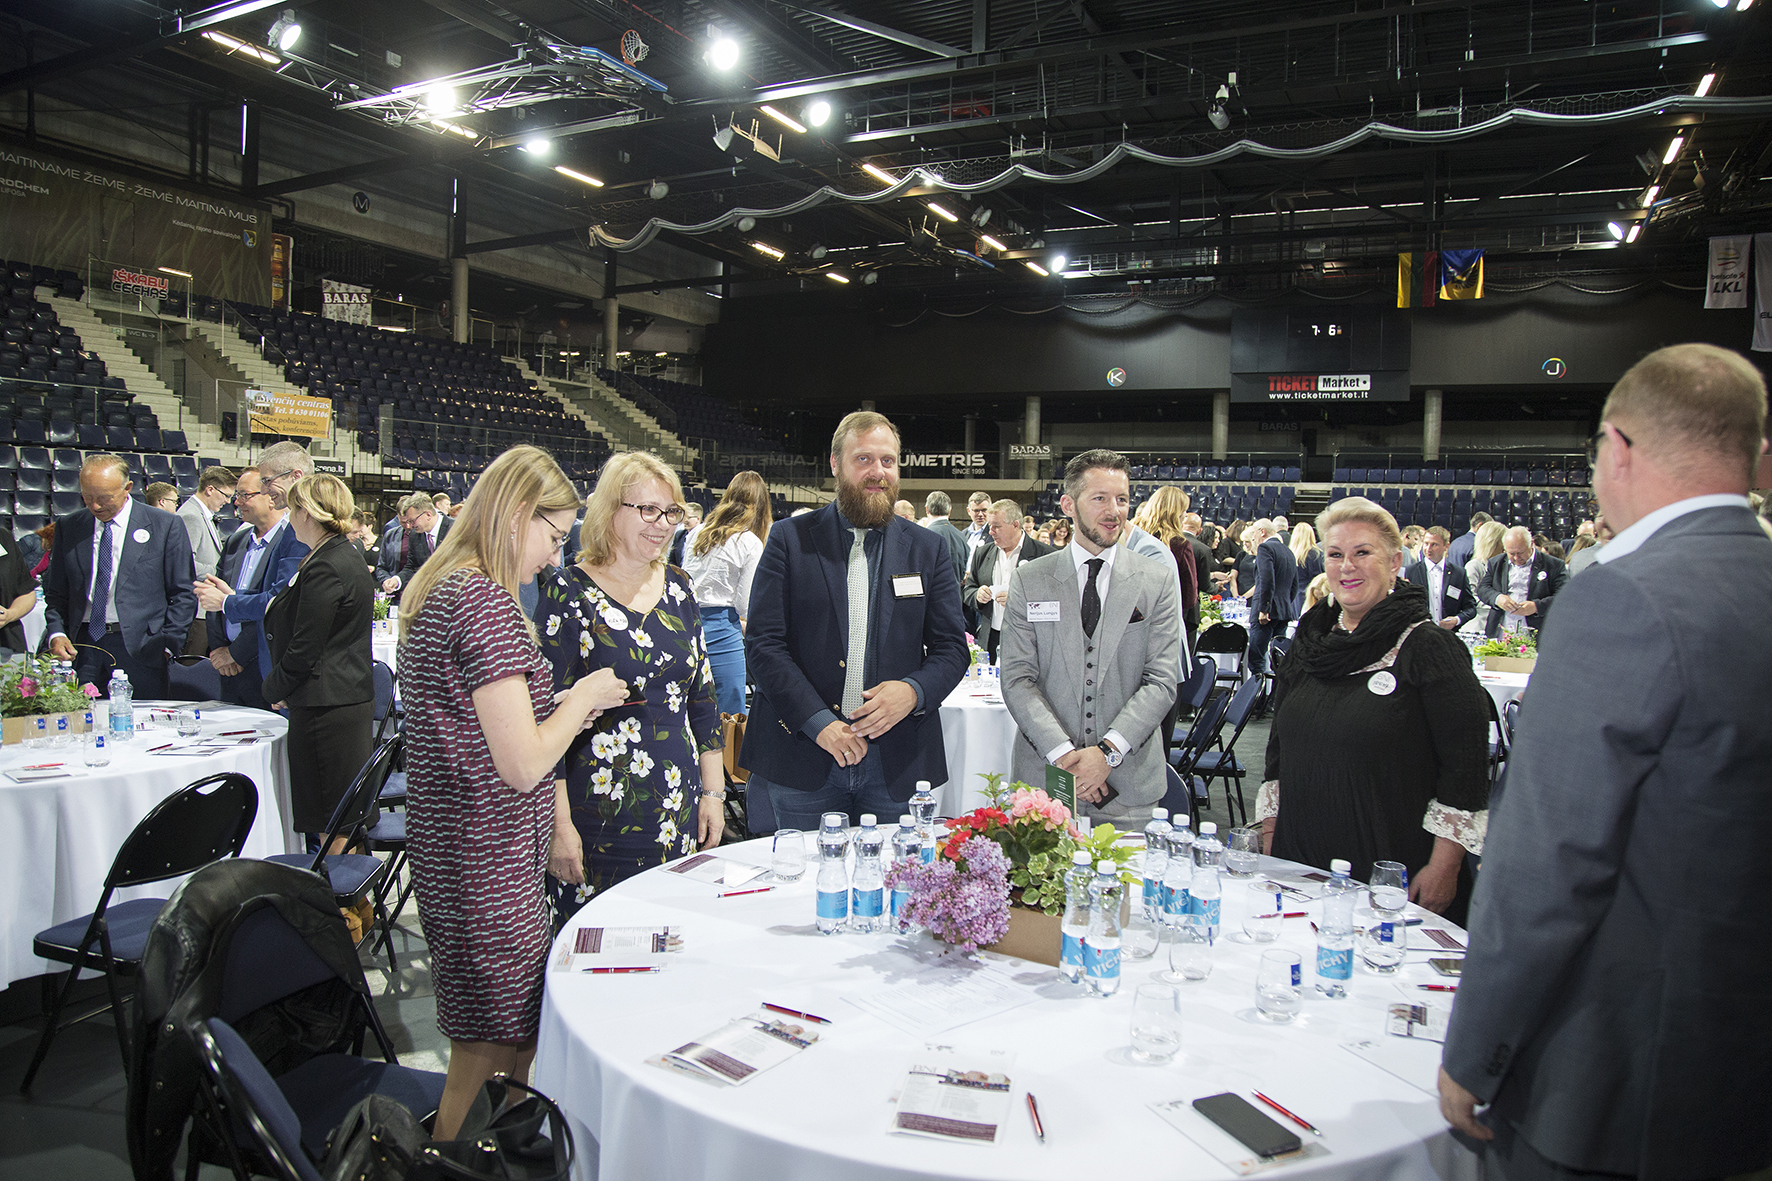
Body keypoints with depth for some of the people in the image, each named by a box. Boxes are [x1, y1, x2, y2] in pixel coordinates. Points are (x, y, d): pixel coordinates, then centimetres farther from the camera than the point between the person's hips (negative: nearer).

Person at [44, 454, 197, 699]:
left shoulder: (165, 526, 0)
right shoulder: (68, 527, 12)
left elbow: (183, 594, 1)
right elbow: (56, 593, 16)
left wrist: (167, 645, -6)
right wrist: (57, 634, 0)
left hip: (140, 649, -3)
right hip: (83, 648, 3)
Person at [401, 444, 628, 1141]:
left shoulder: (434, 589, 11)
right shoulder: (486, 601, -20)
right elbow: (522, 765, -22)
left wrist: (564, 709, 13)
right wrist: (582, 698, -7)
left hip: (445, 852, 10)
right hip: (490, 870, -10)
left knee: (489, 1039, 21)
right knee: (493, 1050, 4)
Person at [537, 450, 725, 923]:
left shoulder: (677, 586, 8)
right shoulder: (569, 593, -8)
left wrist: (713, 791, 9)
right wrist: (559, 824, -12)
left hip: (678, 808, 5)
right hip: (598, 809, -5)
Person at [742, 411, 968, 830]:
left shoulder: (928, 549, 9)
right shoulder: (790, 539, 3)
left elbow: (952, 648, 8)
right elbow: (763, 642, -3)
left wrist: (914, 690, -13)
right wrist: (818, 722, -13)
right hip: (803, 760, -1)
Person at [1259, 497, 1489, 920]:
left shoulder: (1429, 648, -8)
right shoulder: (1308, 643, 8)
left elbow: (1466, 764, -11)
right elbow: (1278, 746, 15)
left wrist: (1443, 868, -14)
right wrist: (1269, 832, 10)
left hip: (1396, 870, -5)